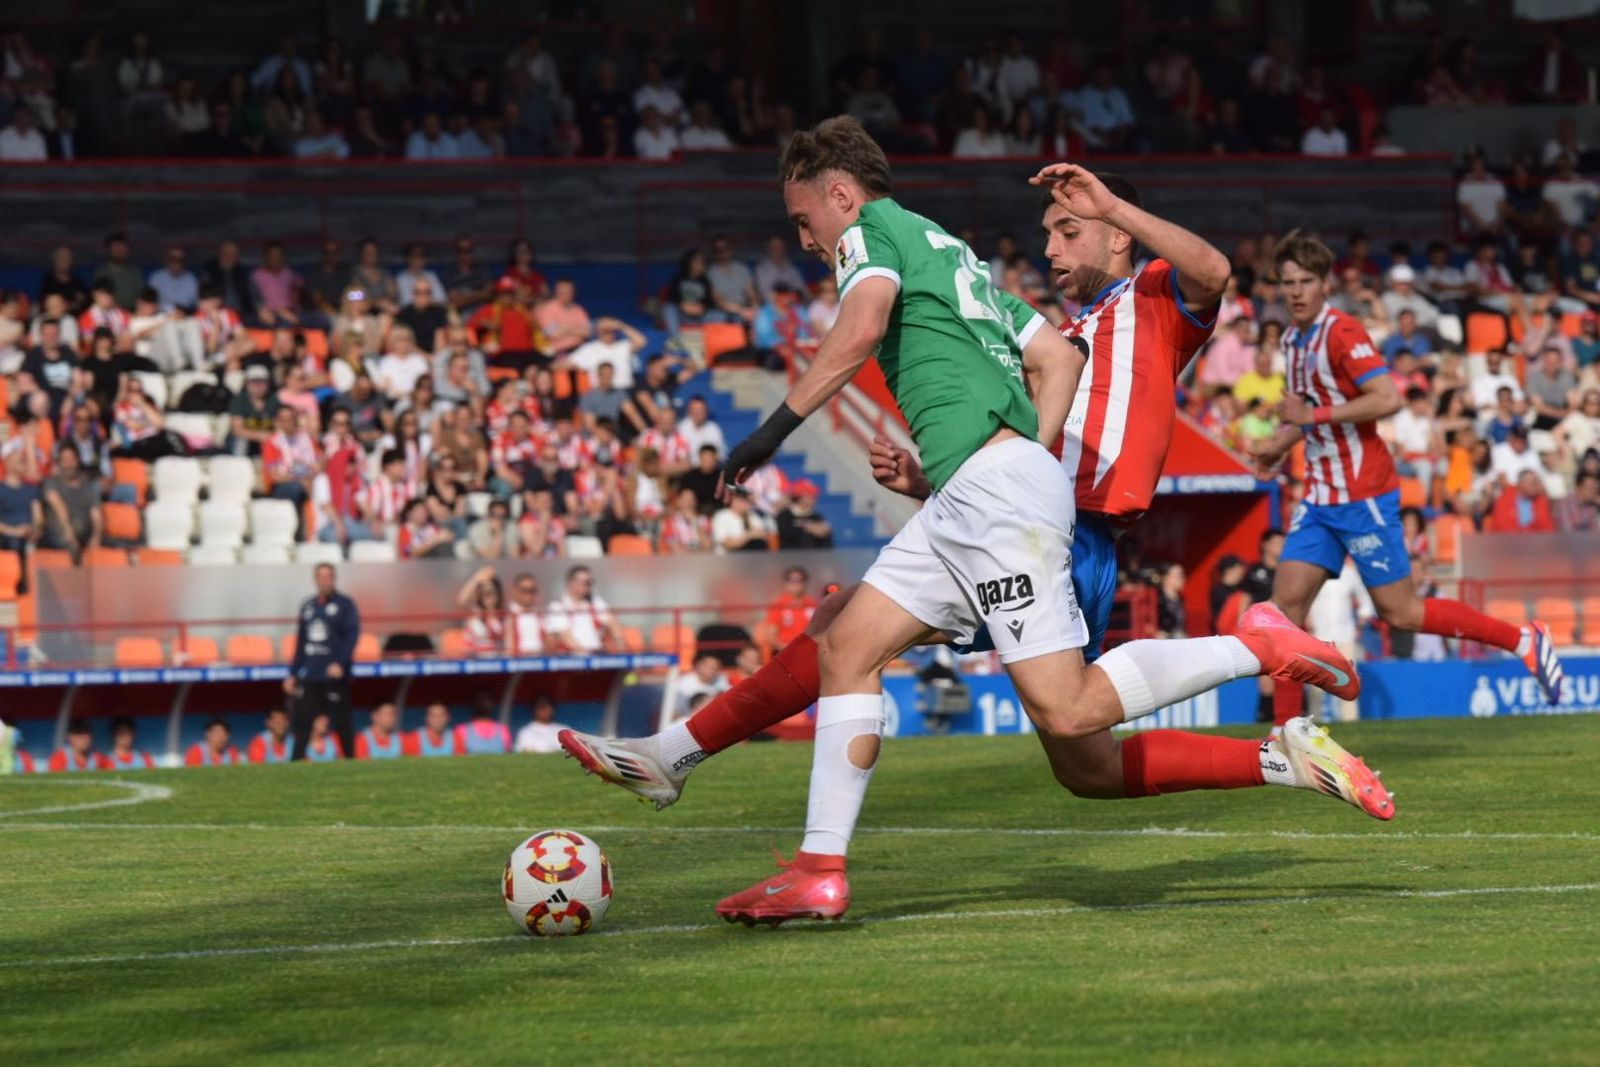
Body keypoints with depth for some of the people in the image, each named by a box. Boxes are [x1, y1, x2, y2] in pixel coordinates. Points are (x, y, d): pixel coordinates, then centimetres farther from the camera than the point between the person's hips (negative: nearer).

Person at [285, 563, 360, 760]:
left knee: (342, 722, -2)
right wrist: (293, 673, 17)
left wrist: (340, 664, -22)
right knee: (301, 723, -2)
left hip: (335, 675, -5)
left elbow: (352, 635, -9)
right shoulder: (308, 606, 18)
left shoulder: (344, 604, 1)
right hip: (309, 676, 5)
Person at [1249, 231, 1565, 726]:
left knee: (1400, 612, -5)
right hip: (1320, 497, 8)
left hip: (1363, 495, -8)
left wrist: (1314, 415, -22)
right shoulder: (1294, 341, 13)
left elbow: (1387, 398, -23)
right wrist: (1279, 443, 10)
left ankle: (1524, 640, 7)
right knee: (1287, 601, -4)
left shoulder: (1342, 333, -13)